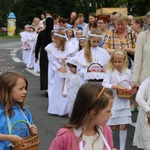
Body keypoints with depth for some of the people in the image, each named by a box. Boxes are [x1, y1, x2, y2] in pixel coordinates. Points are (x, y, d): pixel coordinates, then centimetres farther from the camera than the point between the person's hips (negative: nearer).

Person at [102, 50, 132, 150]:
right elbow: (104, 85, -18)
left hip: (124, 103, 3)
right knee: (112, 127, 3)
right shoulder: (110, 72, -7)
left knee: (123, 126, 3)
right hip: (112, 102, -2)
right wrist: (117, 86, -29)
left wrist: (130, 90, -8)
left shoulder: (128, 72, 3)